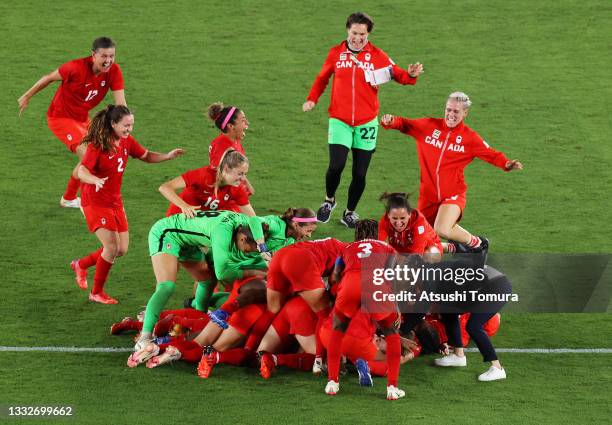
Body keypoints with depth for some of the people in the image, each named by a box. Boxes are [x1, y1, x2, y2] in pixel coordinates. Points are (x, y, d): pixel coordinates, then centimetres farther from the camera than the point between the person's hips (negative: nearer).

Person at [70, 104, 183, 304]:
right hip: (96, 203, -8)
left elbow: (146, 156, 15)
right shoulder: (97, 145, -20)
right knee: (111, 247, -14)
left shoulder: (126, 141, 1)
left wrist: (167, 156, -2)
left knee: (122, 249, 7)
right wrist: (96, 180, -50)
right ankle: (97, 292, 5)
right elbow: (82, 171, -30)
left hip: (115, 202, 8)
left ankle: (81, 265, 29)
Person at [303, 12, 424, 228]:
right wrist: (312, 99, 1)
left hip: (366, 123, 0)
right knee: (336, 166, -14)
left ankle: (350, 212, 24)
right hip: (340, 121, 0)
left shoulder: (377, 55, -1)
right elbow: (322, 78, 15)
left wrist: (410, 75, -28)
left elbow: (397, 73, -6)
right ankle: (329, 200, 15)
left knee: (359, 173, 4)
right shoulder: (336, 53, 3)